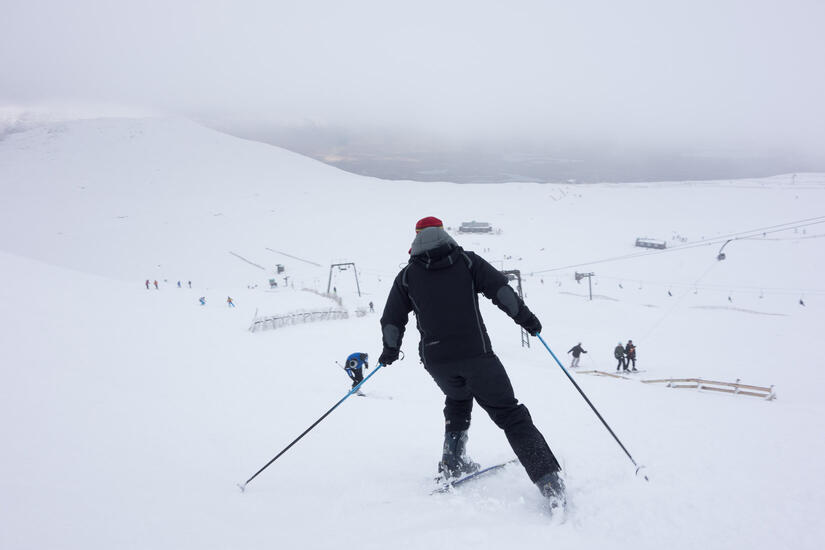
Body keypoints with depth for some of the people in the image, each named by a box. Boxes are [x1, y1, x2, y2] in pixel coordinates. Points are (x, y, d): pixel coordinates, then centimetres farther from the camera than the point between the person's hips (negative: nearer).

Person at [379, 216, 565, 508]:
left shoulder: (407, 276, 13)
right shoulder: (467, 260, 10)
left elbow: (392, 319, 13)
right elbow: (499, 288, -3)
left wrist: (390, 350, 28)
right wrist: (523, 315, 2)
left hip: (436, 360, 2)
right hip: (475, 352, -2)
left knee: (458, 400, 34)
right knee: (510, 415, -1)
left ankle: (452, 461, 23)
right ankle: (549, 480, -14)